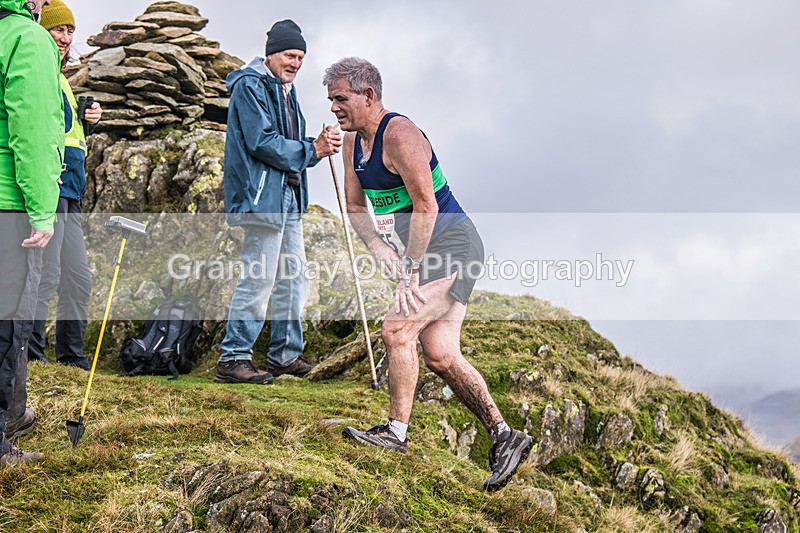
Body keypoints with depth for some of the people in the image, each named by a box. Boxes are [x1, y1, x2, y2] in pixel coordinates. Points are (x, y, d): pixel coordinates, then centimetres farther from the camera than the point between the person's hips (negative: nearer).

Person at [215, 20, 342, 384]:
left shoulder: (286, 89, 20)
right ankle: (233, 358, -5)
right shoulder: (250, 86, -9)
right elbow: (262, 142, -17)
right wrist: (312, 150, -13)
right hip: (262, 197, -10)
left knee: (294, 281, 13)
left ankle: (285, 355, 23)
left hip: (288, 197, 10)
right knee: (259, 278, -11)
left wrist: (319, 144, 2)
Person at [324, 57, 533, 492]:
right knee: (439, 354, 2)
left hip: (452, 245, -9)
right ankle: (503, 436, 7)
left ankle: (396, 432, -8)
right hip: (424, 251, 9)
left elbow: (426, 206, -23)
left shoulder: (399, 135, -19)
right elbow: (355, 206, 15)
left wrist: (411, 272, -21)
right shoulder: (352, 142, 9)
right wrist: (379, 249, -3)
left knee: (397, 329, -19)